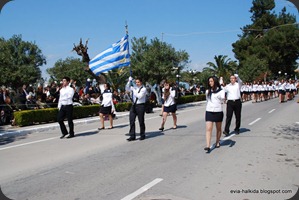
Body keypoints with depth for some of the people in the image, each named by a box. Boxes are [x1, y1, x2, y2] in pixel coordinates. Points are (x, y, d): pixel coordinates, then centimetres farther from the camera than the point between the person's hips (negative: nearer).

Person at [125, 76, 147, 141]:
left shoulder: (143, 89, -5)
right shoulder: (134, 88, 12)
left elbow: (139, 96, -18)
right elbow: (127, 89, 5)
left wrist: (134, 91, -15)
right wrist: (129, 81, -3)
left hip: (140, 106, -5)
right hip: (133, 105, 5)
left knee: (141, 121, 5)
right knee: (131, 121, 2)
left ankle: (142, 135, 20)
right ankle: (132, 136, 8)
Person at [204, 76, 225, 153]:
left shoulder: (221, 91, -2)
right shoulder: (207, 91, 9)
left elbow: (222, 100, -11)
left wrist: (223, 99, -28)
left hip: (218, 111, -2)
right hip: (209, 112, 2)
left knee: (218, 128, 13)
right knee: (208, 129, -9)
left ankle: (217, 142, 32)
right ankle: (208, 146, -13)